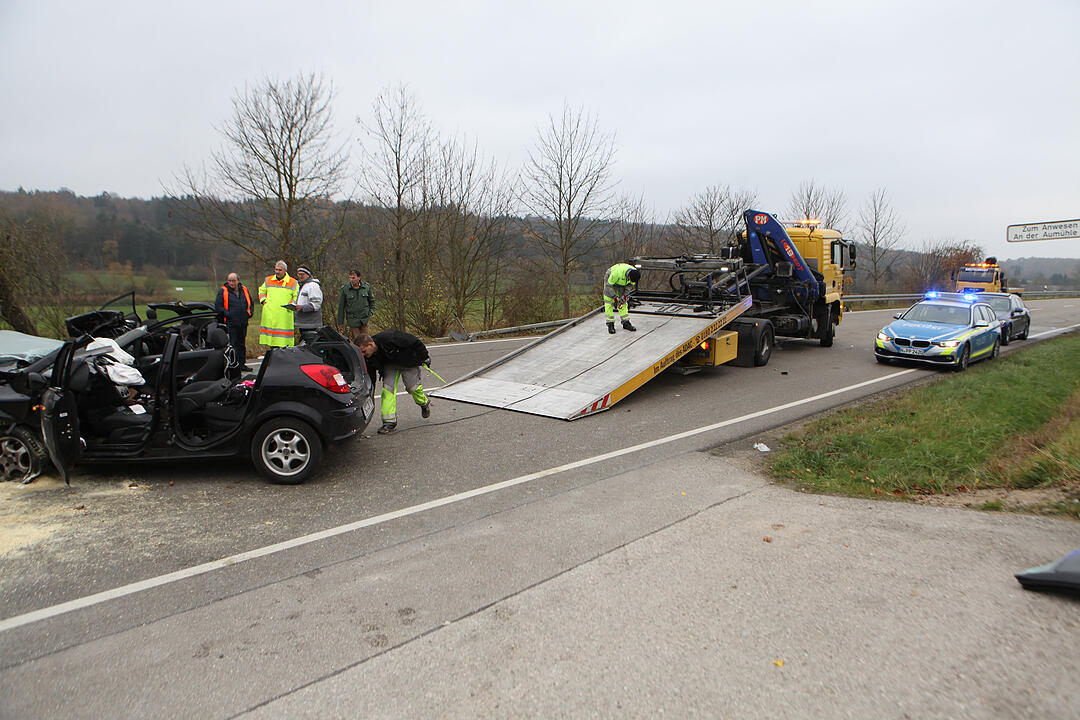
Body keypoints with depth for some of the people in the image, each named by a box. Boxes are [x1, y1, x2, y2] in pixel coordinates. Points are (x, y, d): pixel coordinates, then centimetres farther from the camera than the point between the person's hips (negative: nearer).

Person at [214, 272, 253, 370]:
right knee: (232, 344, -6)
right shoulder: (223, 291, 0)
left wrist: (249, 313, 6)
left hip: (243, 323, 5)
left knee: (242, 344, 12)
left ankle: (242, 364, 20)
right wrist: (228, 314, -13)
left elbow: (250, 303, 21)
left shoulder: (244, 290, 12)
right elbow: (218, 306, -5)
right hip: (230, 324, -4)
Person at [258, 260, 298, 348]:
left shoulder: (293, 282, 4)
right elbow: (261, 290, 28)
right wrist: (263, 300, 12)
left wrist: (291, 304, -8)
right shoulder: (268, 280, 15)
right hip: (269, 315, 4)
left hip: (284, 315, -4)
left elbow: (296, 296, 7)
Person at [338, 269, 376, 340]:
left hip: (364, 319, 2)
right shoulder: (345, 288, -4)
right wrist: (340, 321, 3)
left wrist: (371, 311, 6)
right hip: (352, 319, -2)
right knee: (356, 340, -2)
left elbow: (372, 300, 19)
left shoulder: (367, 287, 1)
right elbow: (341, 306, 2)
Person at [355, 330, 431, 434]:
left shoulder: (389, 338, -39)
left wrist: (425, 357, -15)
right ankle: (390, 422, -10)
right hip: (390, 364, 5)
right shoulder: (368, 358, -19)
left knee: (412, 386, -4)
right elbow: (370, 378, -7)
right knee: (387, 388, -12)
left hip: (408, 360, -4)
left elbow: (416, 342, -28)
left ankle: (425, 403, 29)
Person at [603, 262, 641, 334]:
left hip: (622, 284, 5)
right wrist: (615, 297, -26)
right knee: (609, 302, -10)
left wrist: (625, 296, -12)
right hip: (610, 280, -5)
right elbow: (609, 285, -27)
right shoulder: (618, 272, -42)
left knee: (623, 302, 2)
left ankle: (626, 323, 8)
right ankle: (610, 324, -5)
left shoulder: (635, 273, -25)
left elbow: (630, 285, -5)